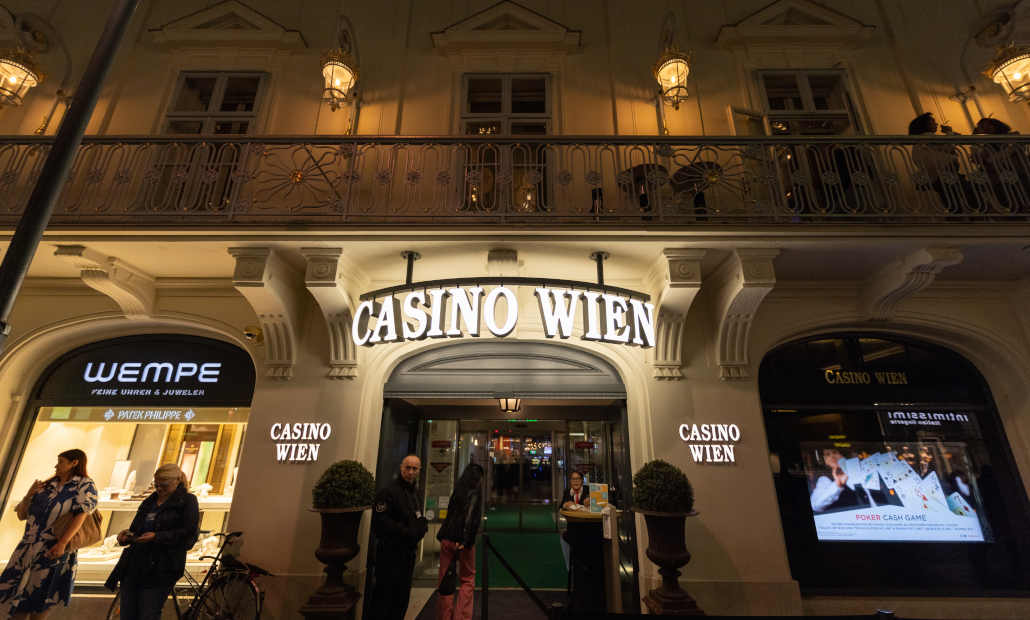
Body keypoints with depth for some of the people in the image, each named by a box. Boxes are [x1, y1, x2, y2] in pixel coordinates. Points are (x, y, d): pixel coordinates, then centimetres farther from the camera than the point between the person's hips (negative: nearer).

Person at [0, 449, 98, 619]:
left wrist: (62, 543, -24)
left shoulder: (85, 485, -4)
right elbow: (21, 515, 16)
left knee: (40, 594, 3)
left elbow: (81, 515, -15)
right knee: (17, 591, 5)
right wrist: (29, 495, -1)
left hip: (55, 550, -5)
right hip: (28, 548, 5)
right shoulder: (46, 486, 13)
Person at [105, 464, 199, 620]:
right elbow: (136, 528, 21)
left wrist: (157, 537, -19)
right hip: (134, 564, 7)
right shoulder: (149, 501, 16)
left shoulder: (187, 501, -5)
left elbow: (189, 534, -12)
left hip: (160, 569, -6)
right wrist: (127, 534, -2)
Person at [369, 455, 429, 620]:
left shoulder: (415, 492, 12)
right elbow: (381, 522, -22)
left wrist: (422, 524, 0)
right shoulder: (389, 492, -16)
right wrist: (406, 532, -21)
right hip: (391, 552, -8)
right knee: (384, 594, -1)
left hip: (408, 551, 8)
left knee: (403, 594, 17)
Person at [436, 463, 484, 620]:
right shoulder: (475, 493, -8)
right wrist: (465, 540, -17)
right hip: (463, 542, -5)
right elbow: (471, 518, -16)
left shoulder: (456, 492, 9)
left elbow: (450, 514, 12)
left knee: (445, 579, 12)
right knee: (467, 580, 10)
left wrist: (442, 537, 17)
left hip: (446, 540, 5)